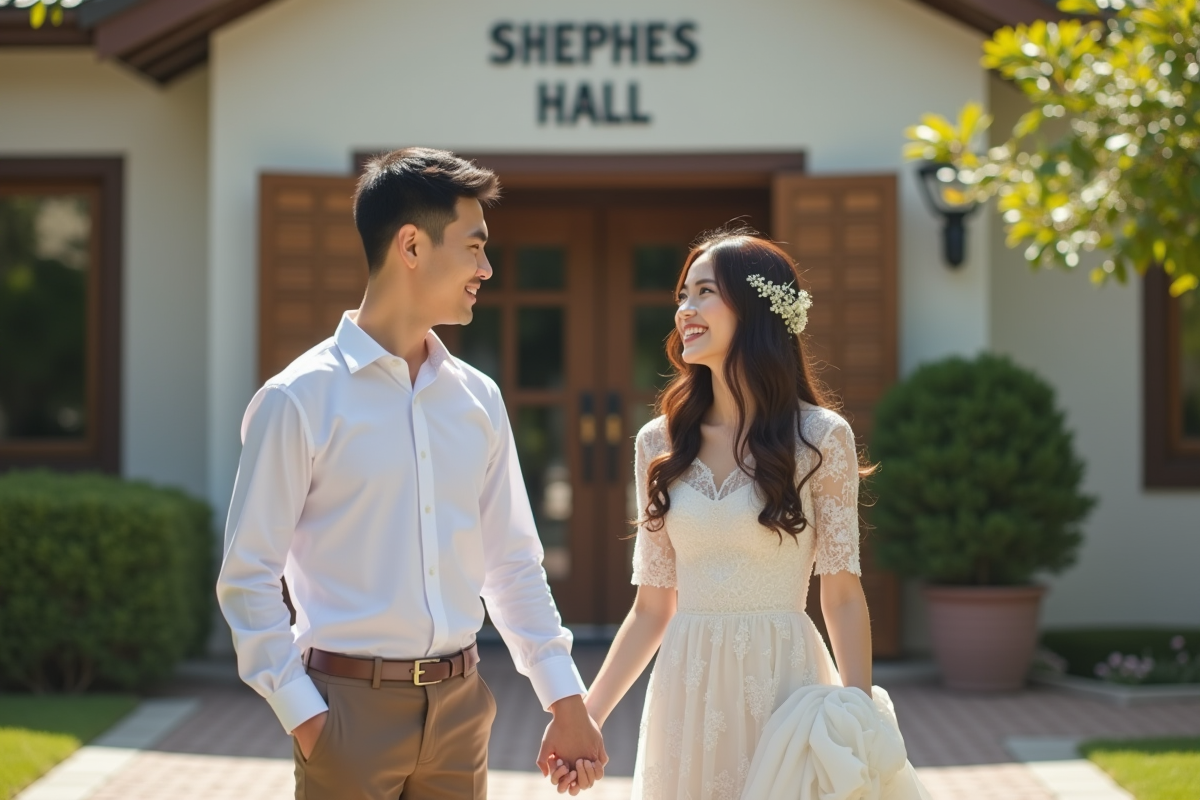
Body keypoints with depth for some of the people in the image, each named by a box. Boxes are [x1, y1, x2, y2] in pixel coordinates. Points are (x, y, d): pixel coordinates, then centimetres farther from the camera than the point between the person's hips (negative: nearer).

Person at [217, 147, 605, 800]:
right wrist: (301, 715, -13)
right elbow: (248, 578, -8)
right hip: (352, 704, -5)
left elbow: (513, 563, 13)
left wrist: (566, 701, 9)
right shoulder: (299, 401, -8)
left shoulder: (478, 399, 8)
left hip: (460, 703, 5)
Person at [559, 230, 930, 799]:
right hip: (687, 690, 3)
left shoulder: (819, 438, -4)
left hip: (782, 684, -3)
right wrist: (586, 715, 0)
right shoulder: (659, 444, 5)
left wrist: (861, 724, -13)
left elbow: (842, 596, -4)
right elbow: (651, 607, 7)